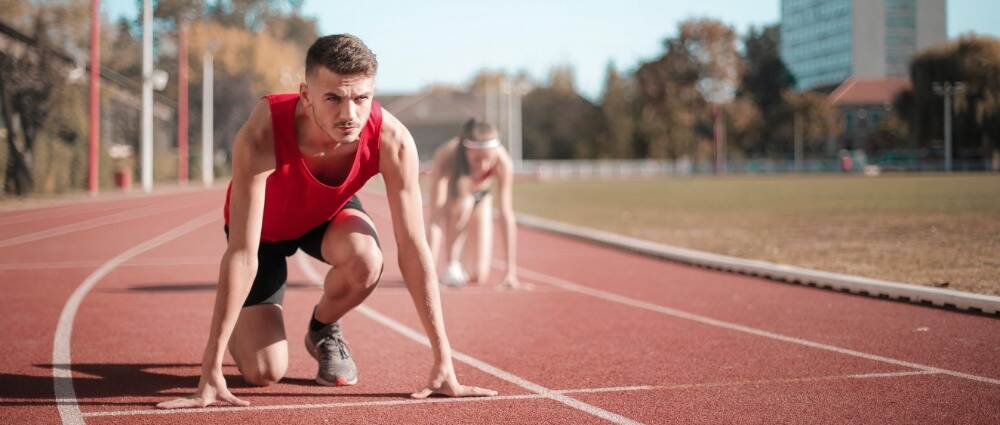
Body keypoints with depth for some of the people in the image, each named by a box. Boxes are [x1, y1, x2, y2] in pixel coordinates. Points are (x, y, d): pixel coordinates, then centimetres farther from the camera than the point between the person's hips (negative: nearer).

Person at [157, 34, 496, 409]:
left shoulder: (392, 141, -34)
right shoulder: (261, 136, -41)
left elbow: (413, 250, -29)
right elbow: (242, 253, -41)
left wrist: (443, 363, -30)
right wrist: (211, 370, -42)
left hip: (329, 213, 2)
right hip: (265, 226, -2)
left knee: (366, 261, -34)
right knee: (264, 372, -13)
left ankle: (323, 329, 2)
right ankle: (240, 330, 26)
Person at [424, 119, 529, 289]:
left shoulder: (502, 160, -36)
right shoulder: (445, 158, -40)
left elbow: (507, 215, -35)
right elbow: (435, 216, -43)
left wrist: (511, 272, -38)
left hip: (481, 198, 2)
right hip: (450, 198, -2)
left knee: (480, 277, -7)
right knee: (463, 202, -39)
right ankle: (450, 265, -16)